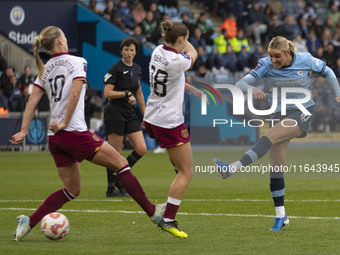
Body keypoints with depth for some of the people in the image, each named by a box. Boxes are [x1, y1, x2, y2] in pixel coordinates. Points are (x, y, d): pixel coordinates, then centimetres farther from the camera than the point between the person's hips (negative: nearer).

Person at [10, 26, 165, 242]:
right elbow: (75, 94, -18)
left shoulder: (45, 69, 14)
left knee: (72, 191, 14)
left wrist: (24, 131, 9)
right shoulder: (77, 62, -4)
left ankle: (29, 222, 2)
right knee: (121, 164, 3)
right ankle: (153, 212, 2)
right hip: (75, 133, -7)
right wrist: (64, 123, -13)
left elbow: (32, 102, 9)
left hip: (55, 139, 7)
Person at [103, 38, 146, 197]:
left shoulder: (137, 69, 13)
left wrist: (145, 116, 20)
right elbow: (107, 93, -14)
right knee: (116, 153, -4)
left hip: (130, 114, 7)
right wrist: (126, 93, -21)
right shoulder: (116, 69, -8)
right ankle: (111, 188, 5)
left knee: (141, 149, -3)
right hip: (115, 112, -7)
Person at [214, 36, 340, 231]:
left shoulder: (305, 60, -9)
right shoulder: (266, 65, -7)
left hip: (303, 113, -4)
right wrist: (252, 89, -38)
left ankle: (232, 169, -42)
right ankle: (281, 216, 6)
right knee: (276, 166, -3)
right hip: (280, 114, 4)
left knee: (268, 138, -29)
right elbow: (240, 83, -15)